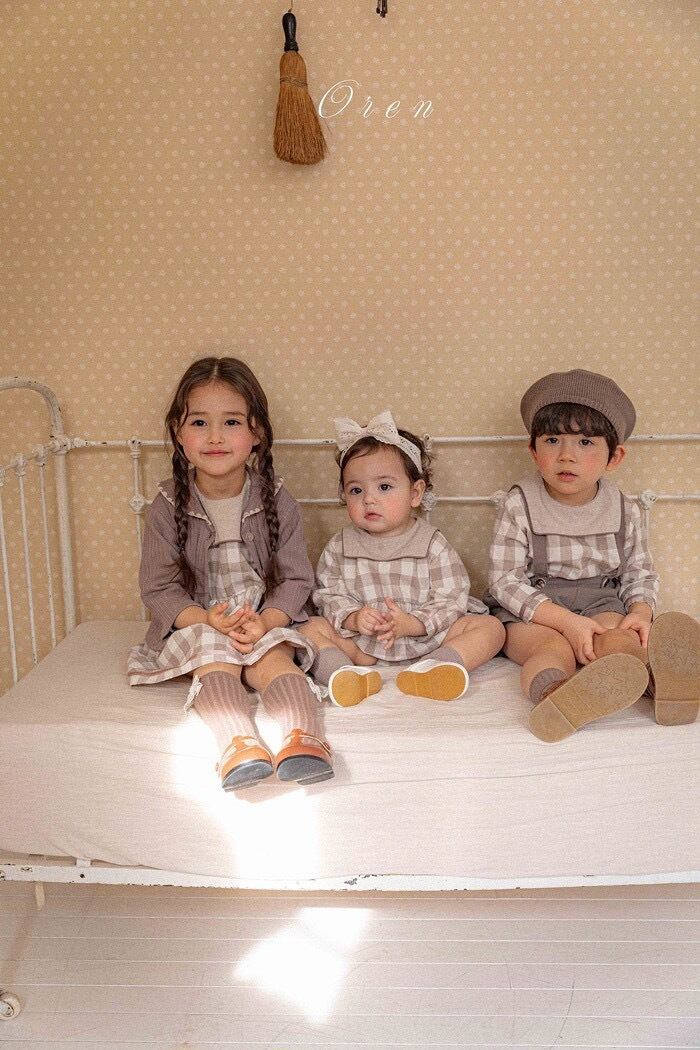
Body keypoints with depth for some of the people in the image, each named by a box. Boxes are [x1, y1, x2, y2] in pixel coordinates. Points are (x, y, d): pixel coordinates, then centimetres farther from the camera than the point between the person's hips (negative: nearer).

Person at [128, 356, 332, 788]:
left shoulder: (276, 501, -4)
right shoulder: (168, 507, -5)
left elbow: (297, 579, -2)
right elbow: (158, 589, -4)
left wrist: (265, 621, -22)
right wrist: (208, 620, -23)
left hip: (268, 622, 1)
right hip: (194, 624, 0)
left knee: (276, 661, -28)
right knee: (215, 664, -30)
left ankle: (304, 739, -44)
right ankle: (240, 746, -47)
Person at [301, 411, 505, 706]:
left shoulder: (432, 544, -5)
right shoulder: (340, 547, 2)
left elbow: (452, 599, -9)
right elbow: (328, 594, 0)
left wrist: (412, 624, -25)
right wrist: (352, 618, -22)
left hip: (424, 637, -1)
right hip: (360, 642, 1)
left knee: (490, 626, -18)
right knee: (312, 629, -17)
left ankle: (428, 669, -40)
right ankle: (346, 673, -42)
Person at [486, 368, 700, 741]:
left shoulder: (625, 511, 4)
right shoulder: (519, 505, -6)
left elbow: (639, 574, 12)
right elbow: (504, 580, -10)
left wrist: (640, 611, -13)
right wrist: (566, 621, -22)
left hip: (601, 603, 3)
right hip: (530, 613, -3)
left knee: (619, 639, -29)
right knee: (555, 648, -34)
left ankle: (664, 682, -61)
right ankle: (553, 696, -68)